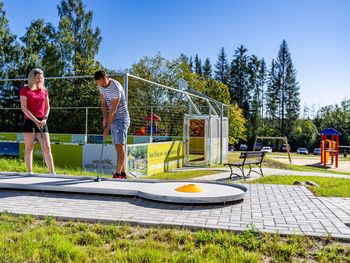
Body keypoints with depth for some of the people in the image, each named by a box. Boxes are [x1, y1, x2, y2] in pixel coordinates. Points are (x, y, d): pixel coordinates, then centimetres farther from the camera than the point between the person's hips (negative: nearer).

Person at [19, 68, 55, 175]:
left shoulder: (44, 91, 11)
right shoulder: (24, 90, -1)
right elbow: (24, 108, -8)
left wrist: (45, 118, -4)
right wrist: (35, 120, -16)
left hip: (42, 122, 3)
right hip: (29, 121, -3)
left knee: (47, 148, -3)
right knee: (29, 148, 3)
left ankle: (52, 172, -3)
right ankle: (30, 172, 11)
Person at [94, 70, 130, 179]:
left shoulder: (116, 88, -22)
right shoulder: (102, 86, 6)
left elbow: (113, 110, -21)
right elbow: (103, 103, 10)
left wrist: (107, 128, -18)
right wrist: (105, 118, -7)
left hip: (121, 118, -8)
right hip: (113, 119, 8)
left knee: (120, 146, -11)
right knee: (118, 146, 7)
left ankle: (117, 174, -10)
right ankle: (123, 173, 11)